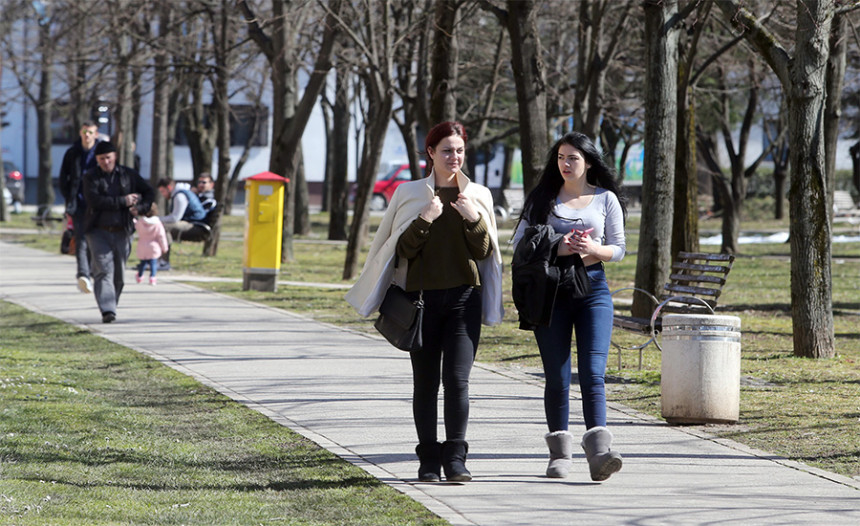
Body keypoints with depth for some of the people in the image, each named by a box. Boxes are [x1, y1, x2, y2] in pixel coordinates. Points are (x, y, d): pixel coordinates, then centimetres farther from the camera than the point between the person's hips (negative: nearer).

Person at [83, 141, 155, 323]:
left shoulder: (128, 175, 8)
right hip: (99, 231, -3)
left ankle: (111, 307, 24)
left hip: (122, 232, 3)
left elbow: (149, 192, 13)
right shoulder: (91, 177, -1)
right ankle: (107, 310, -23)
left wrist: (140, 207, -8)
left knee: (119, 274, 8)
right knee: (104, 270, -15)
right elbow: (94, 200, -16)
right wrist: (123, 201, -17)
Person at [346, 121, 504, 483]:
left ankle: (455, 458, -7)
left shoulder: (477, 196, 8)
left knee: (457, 379, -10)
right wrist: (425, 219, -13)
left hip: (464, 298, 0)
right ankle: (429, 461, 12)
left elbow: (483, 253, 4)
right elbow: (404, 250, 0)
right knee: (425, 382, 4)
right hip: (422, 298, 0)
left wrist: (474, 220, -12)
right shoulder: (410, 194, 5)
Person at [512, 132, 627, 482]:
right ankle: (560, 452, 11)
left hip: (593, 288, -1)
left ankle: (598, 452, -23)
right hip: (551, 292, 1)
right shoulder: (543, 198, 9)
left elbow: (618, 249, 9)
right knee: (557, 377, 3)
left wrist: (593, 249, -13)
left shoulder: (606, 199, 8)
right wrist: (557, 248, -13)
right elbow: (519, 243, 4)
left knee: (593, 373, -13)